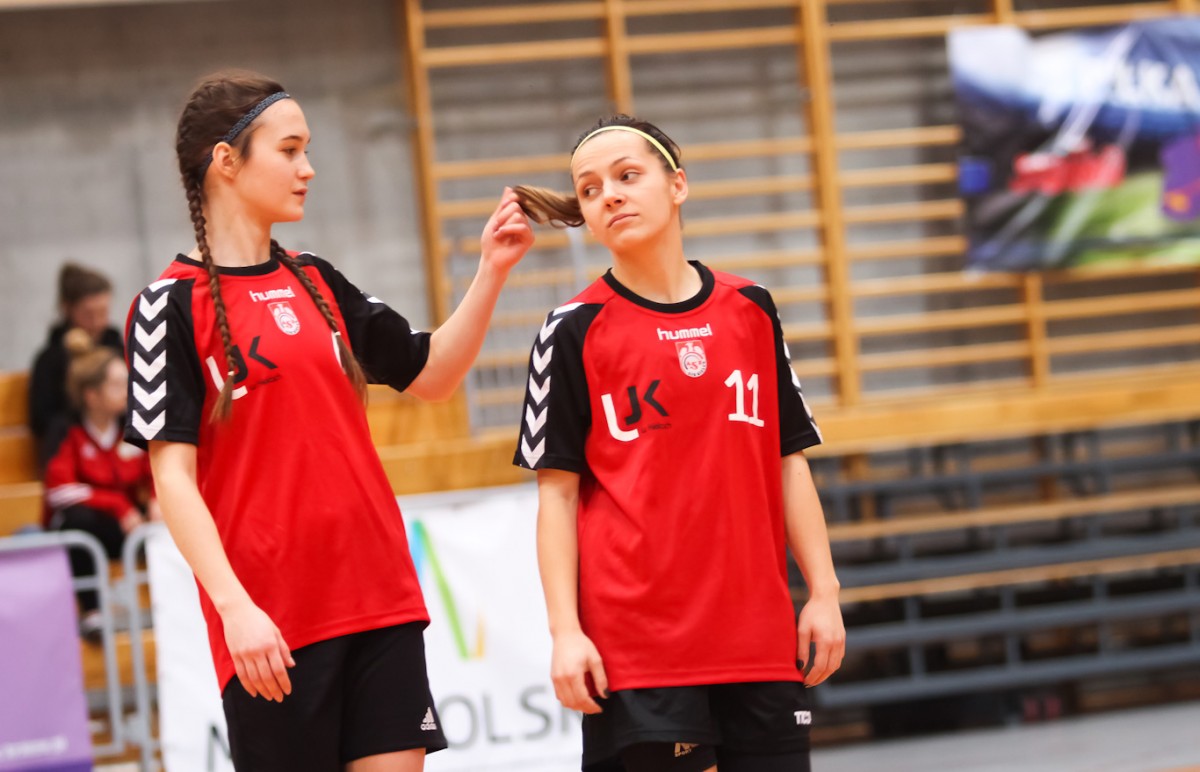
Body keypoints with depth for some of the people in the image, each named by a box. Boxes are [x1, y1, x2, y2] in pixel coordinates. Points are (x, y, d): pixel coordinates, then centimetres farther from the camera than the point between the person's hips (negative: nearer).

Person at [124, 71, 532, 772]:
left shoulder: (316, 283, 13)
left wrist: (492, 272, 9)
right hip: (270, 623, -5)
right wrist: (234, 606, -19)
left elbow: (431, 374, 21)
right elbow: (172, 474, -10)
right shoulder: (174, 304, -4)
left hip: (379, 600, 5)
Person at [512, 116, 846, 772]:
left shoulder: (751, 311, 10)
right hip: (634, 637, -3)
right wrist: (565, 630, -8)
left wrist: (824, 591, 6)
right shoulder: (575, 330, 1)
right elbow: (557, 491, -1)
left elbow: (789, 461, 12)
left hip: (759, 634, 3)